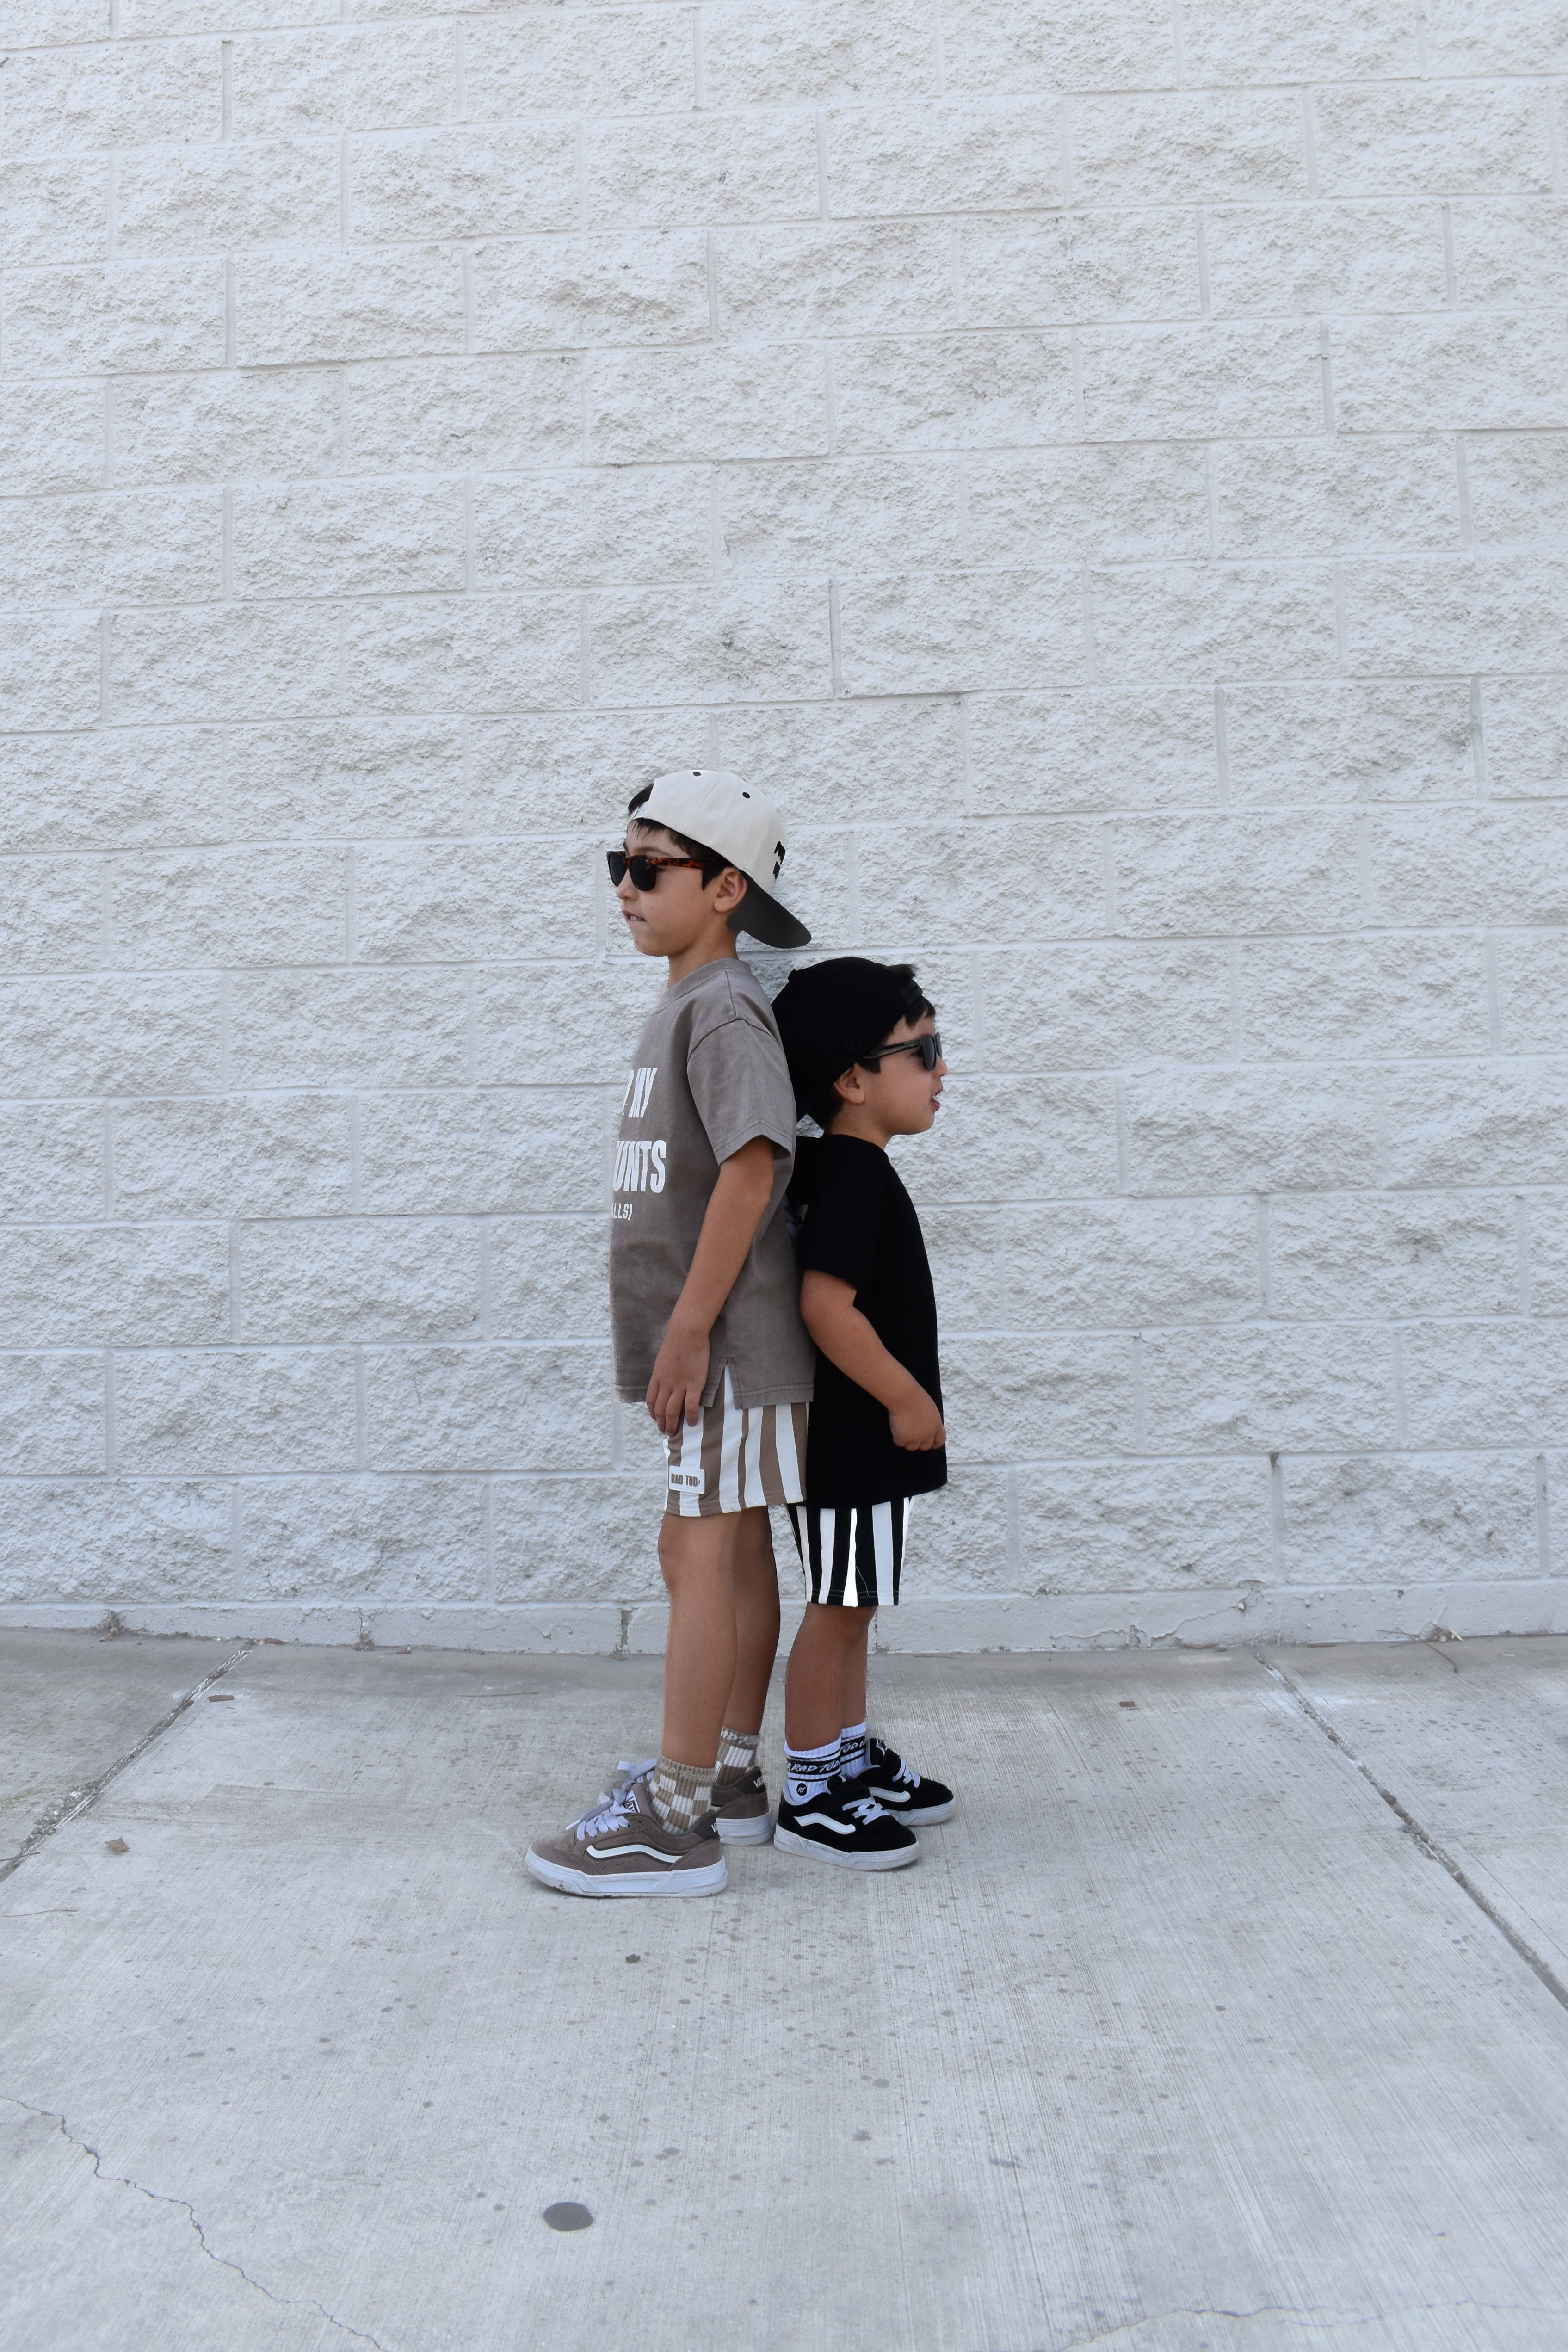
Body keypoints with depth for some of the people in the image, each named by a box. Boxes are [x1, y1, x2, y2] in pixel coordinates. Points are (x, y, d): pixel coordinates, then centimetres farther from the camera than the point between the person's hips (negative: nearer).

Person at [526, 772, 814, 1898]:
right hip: (712, 1340, 10)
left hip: (729, 1338, -10)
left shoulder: (723, 1009, -13)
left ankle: (674, 1822, -1)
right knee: (735, 1547, 14)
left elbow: (753, 1162, -23)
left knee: (698, 1551, -7)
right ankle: (729, 1775, 25)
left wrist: (689, 1325, -22)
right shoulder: (685, 1007, 16)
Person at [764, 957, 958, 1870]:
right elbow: (827, 1304, -28)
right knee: (839, 1607, -2)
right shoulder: (854, 1173, -20)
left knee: (854, 1605, 18)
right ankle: (810, 1794, 7)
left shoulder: (845, 1167, 12)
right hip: (854, 1436, -10)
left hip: (861, 1434, 10)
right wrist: (906, 1398, -20)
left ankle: (854, 1758, 30)